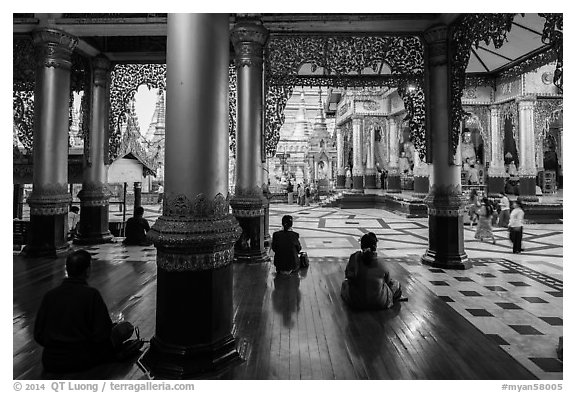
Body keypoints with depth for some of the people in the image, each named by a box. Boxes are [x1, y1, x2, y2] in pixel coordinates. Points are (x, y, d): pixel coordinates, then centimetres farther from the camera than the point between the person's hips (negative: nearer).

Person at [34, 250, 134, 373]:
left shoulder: (49, 295, 0)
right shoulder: (91, 294, -14)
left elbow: (38, 335, 4)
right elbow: (102, 335, -14)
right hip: (81, 361, -6)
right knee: (126, 327, 3)